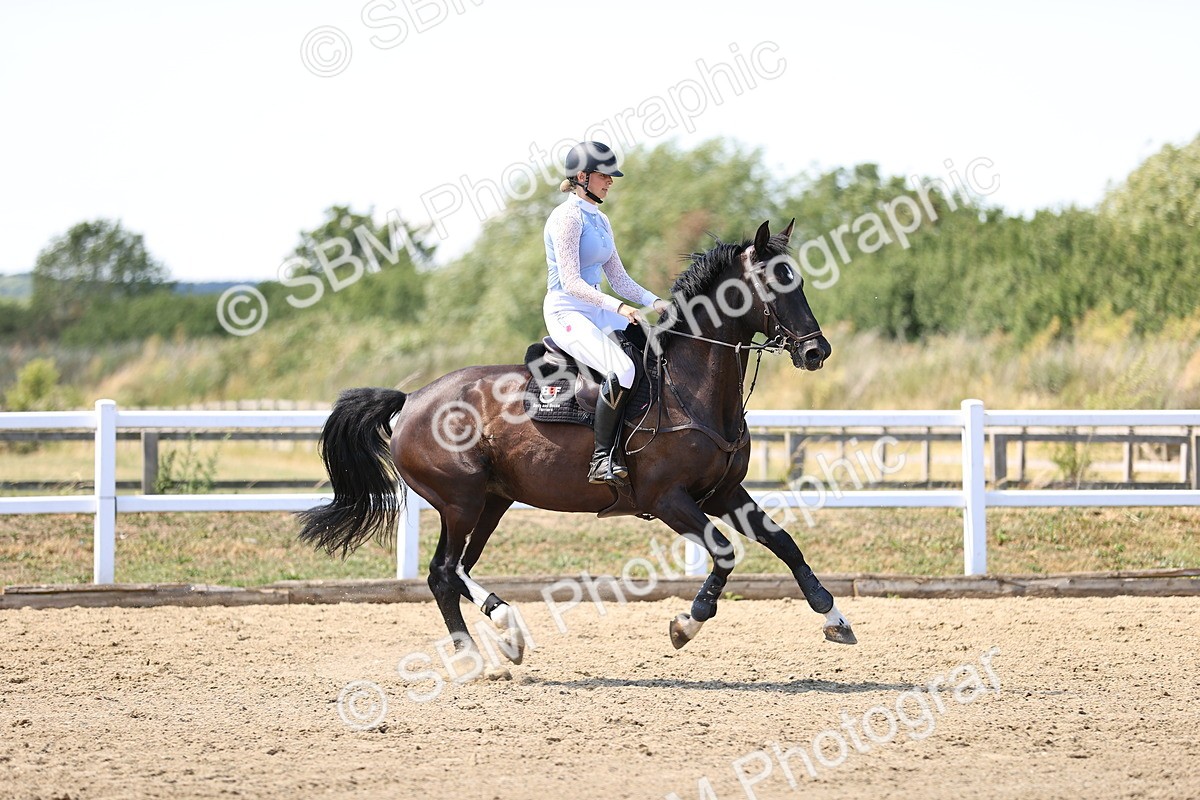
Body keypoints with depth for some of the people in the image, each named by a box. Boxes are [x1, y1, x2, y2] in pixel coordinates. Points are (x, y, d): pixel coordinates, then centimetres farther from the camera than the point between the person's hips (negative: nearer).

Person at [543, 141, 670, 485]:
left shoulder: (599, 220, 16)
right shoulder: (568, 216, -11)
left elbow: (618, 278, 17)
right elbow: (570, 281, -19)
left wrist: (653, 302, 1)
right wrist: (617, 306, -28)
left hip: (595, 311, 9)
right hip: (566, 312, -9)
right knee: (622, 370, -31)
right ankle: (603, 458, -25)